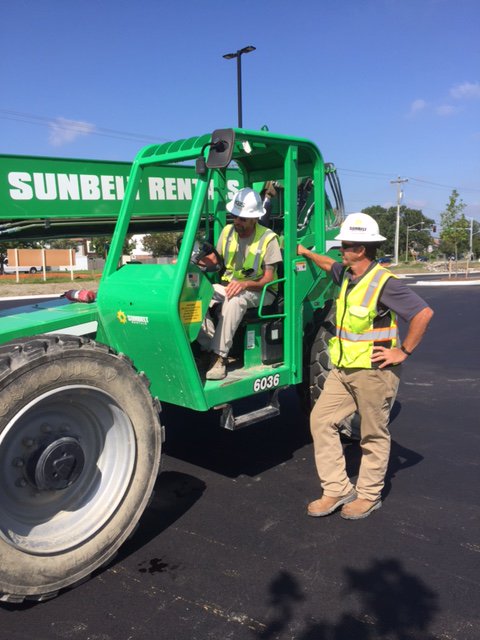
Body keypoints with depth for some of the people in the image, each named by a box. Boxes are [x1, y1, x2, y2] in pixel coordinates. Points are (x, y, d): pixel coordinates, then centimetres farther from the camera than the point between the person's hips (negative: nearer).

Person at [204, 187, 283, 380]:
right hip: (229, 286, 5)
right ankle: (209, 347, -26)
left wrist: (245, 284, -34)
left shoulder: (268, 238, -12)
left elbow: (268, 279, -15)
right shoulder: (227, 231, 4)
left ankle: (219, 357, -36)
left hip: (260, 292, -5)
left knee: (235, 300, -40)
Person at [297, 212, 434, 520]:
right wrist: (306, 252, 41)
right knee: (321, 419, 5)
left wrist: (403, 352, -19)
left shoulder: (384, 283, -20)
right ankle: (338, 489, 15)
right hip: (344, 368, 9)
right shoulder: (347, 275, 7)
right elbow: (330, 265, 32)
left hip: (374, 371, -9)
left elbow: (424, 313, -24)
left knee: (374, 435, 7)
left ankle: (369, 495, 24)